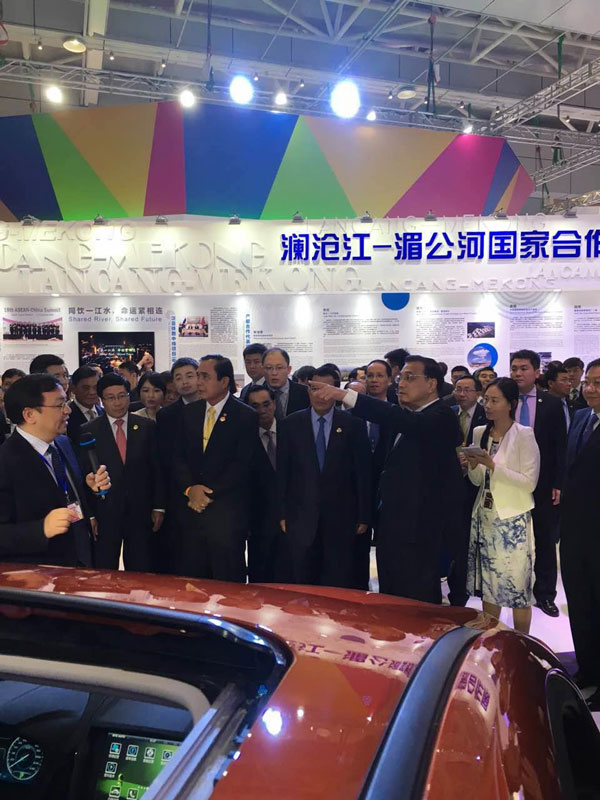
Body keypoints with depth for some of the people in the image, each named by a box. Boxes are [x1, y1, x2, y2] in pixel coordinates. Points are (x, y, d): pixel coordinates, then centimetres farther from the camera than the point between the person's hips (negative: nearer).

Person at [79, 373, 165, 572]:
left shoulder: (147, 427, 3)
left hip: (140, 512, 1)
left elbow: (157, 468, 4)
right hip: (104, 513, -1)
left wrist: (159, 507, 2)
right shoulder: (88, 431, -1)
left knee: (141, 571, 9)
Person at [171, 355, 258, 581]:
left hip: (227, 511, -4)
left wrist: (210, 493, -12)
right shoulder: (189, 412, 11)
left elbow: (241, 465, -9)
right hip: (192, 508, 4)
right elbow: (178, 457, 8)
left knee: (227, 583, 4)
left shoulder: (245, 416, -4)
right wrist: (190, 488, -8)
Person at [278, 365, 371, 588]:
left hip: (341, 518, -1)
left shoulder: (353, 425, 0)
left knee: (339, 584, 6)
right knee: (302, 584, 8)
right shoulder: (290, 424, 3)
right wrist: (283, 513, 2)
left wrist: (364, 517, 0)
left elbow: (363, 473, 1)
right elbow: (282, 472, 4)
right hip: (301, 517, 1)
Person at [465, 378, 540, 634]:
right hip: (484, 517, 6)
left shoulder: (524, 435, -11)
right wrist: (474, 465, -9)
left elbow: (530, 482, -14)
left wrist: (493, 466, -21)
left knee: (518, 585, 2)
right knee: (488, 583, 13)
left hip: (513, 520, -5)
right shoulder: (480, 433, 6)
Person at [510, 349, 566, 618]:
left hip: (542, 484, 0)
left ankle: (544, 593, 24)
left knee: (545, 541, 11)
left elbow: (560, 447, -1)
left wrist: (558, 483, -5)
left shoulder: (552, 404, -1)